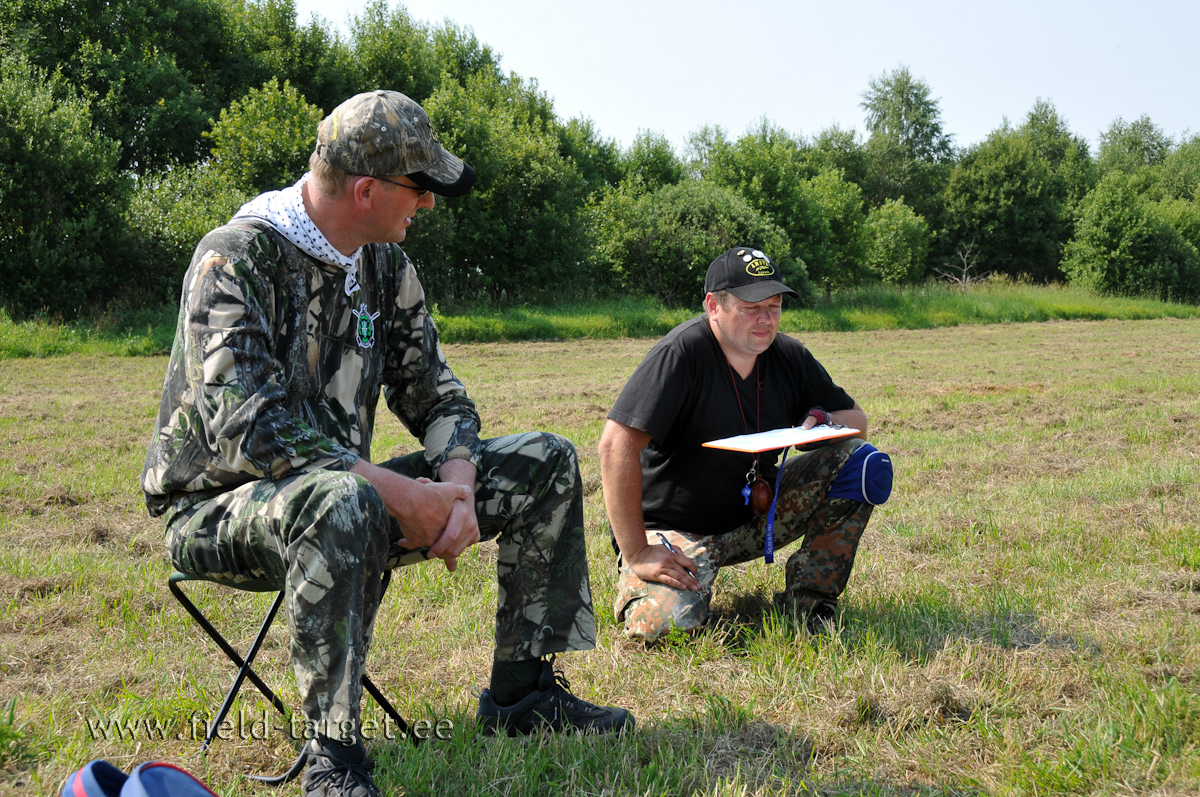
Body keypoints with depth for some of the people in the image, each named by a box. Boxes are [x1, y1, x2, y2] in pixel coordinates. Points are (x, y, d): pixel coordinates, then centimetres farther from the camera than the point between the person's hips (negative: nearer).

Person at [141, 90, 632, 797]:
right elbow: (246, 430, -30)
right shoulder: (236, 259, -19)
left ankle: (521, 692, 6)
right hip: (220, 512, -7)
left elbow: (433, 391, 9)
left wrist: (456, 487, -12)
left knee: (547, 464, 0)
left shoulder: (384, 264, 5)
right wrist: (398, 492, -30)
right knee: (340, 501, -43)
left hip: (350, 488, 8)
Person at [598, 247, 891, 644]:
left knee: (862, 462, -11)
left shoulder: (789, 357, -1)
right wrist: (637, 555, -28)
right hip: (675, 531, -5)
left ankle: (806, 601, -3)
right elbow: (617, 446, -28)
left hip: (755, 515, 6)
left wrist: (824, 422, -15)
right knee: (668, 622, -32)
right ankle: (634, 584, 5)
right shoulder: (683, 353, -21)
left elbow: (857, 419, 11)